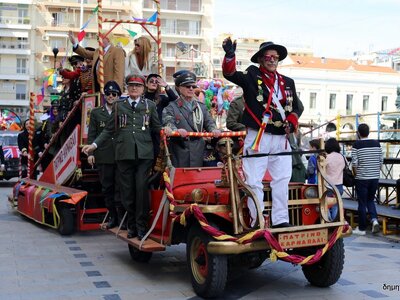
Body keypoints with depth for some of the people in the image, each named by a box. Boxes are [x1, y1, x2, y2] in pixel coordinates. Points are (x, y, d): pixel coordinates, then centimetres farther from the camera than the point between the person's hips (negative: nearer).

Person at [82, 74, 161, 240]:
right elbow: (109, 129, 13)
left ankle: (141, 226, 2)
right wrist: (94, 144, 5)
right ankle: (132, 225, 16)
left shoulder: (150, 105, 13)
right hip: (124, 153, 1)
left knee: (142, 188, -8)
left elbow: (157, 128, 11)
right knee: (127, 191, 3)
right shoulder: (119, 105, 14)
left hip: (144, 153, -1)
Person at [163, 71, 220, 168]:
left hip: (198, 152, 4)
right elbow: (168, 123, -11)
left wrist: (213, 130, -13)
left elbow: (208, 122, 11)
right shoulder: (172, 107, 4)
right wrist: (176, 131, -33)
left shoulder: (201, 107, 19)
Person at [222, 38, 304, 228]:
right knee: (254, 181, -3)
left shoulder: (288, 82, 17)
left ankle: (281, 220, 13)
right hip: (257, 137, -5)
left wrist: (291, 122, -2)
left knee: (282, 180, 6)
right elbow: (230, 73, -14)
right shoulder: (252, 75, 2)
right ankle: (257, 221, 3)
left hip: (281, 139, 5)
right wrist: (230, 55, -34)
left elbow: (297, 107, 19)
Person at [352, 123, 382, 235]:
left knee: (362, 203, 5)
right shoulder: (377, 143, 3)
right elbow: (381, 160, 6)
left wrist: (356, 175, 3)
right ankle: (374, 219, -2)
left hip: (362, 178, -4)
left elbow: (354, 163, -13)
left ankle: (362, 228, 12)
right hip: (375, 177, 4)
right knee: (370, 200, 20)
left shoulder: (357, 145, -11)